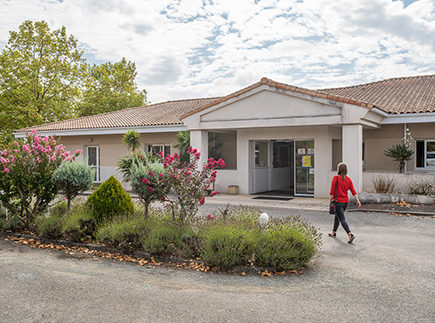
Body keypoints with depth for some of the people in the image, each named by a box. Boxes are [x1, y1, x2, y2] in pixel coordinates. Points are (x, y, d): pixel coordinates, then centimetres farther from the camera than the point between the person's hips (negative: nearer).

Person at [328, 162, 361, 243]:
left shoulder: (335, 178, -12)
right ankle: (334, 232, 36)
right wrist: (357, 200, -3)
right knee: (337, 216, 24)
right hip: (346, 202, 7)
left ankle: (350, 235, -23)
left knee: (342, 219, -7)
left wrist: (330, 201, -6)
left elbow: (332, 192, -13)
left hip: (338, 202, -6)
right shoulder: (348, 179, 4)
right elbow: (353, 191, -1)